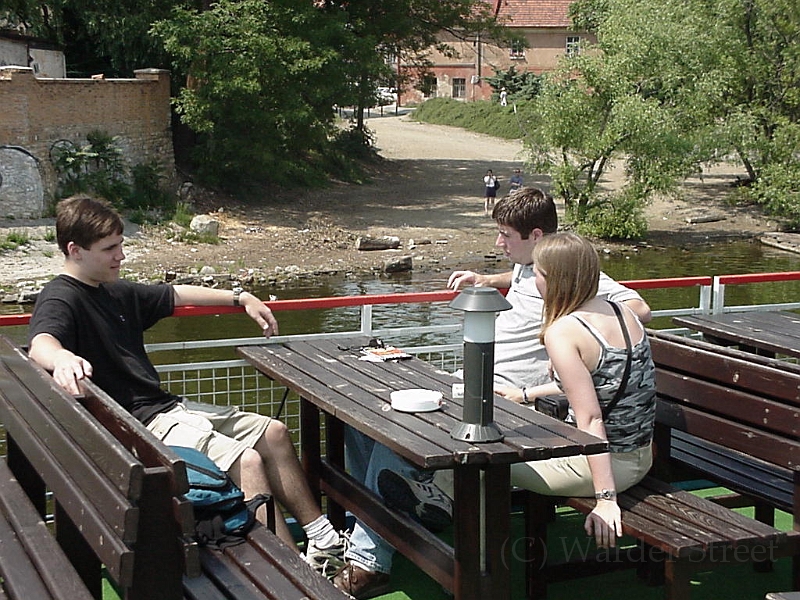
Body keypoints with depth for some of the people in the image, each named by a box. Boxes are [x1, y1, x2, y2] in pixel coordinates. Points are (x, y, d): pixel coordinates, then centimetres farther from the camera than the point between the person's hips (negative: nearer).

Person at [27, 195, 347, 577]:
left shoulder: (116, 292, 15)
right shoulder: (60, 299, -14)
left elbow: (177, 295, 29)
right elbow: (40, 344, -36)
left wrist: (240, 298, 26)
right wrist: (62, 359, -59)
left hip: (166, 406, 10)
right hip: (137, 423, -10)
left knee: (273, 433, 11)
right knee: (246, 460, -24)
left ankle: (322, 539, 15)